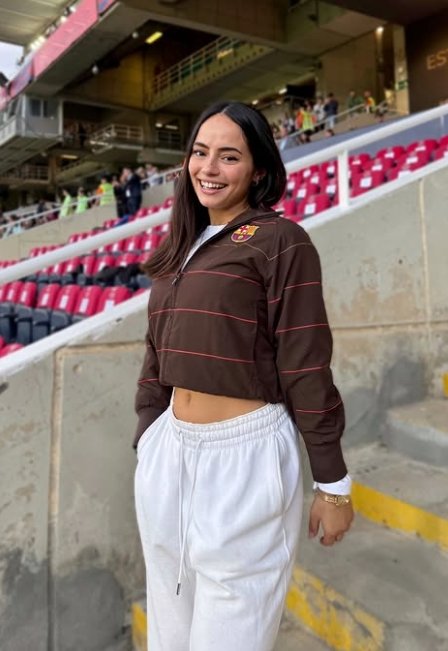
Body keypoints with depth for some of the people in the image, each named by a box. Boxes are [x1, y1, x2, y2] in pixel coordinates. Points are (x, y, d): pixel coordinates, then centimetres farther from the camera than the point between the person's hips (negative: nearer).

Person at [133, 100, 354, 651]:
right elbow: (157, 357, 14)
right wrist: (145, 444, 16)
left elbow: (306, 368, -11)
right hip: (169, 453, 7)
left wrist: (333, 484, -7)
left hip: (244, 457, -6)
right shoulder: (178, 249, 12)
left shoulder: (279, 241, -9)